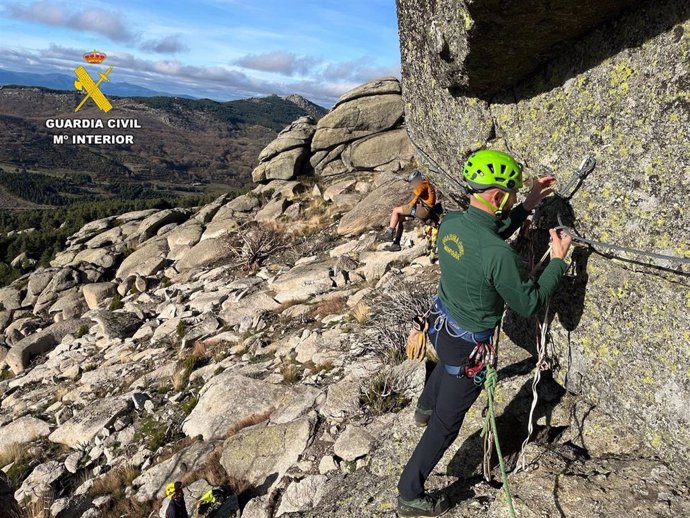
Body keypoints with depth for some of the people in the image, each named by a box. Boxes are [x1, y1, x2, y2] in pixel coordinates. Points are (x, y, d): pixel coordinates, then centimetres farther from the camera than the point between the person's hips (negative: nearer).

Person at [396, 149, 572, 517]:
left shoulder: (451, 222, -11)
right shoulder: (499, 255, -34)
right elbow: (528, 304, -20)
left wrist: (528, 206, 5)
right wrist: (558, 260, -11)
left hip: (439, 324, 8)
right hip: (467, 347, -7)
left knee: (448, 361, 41)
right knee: (446, 423, 11)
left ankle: (425, 407, 68)